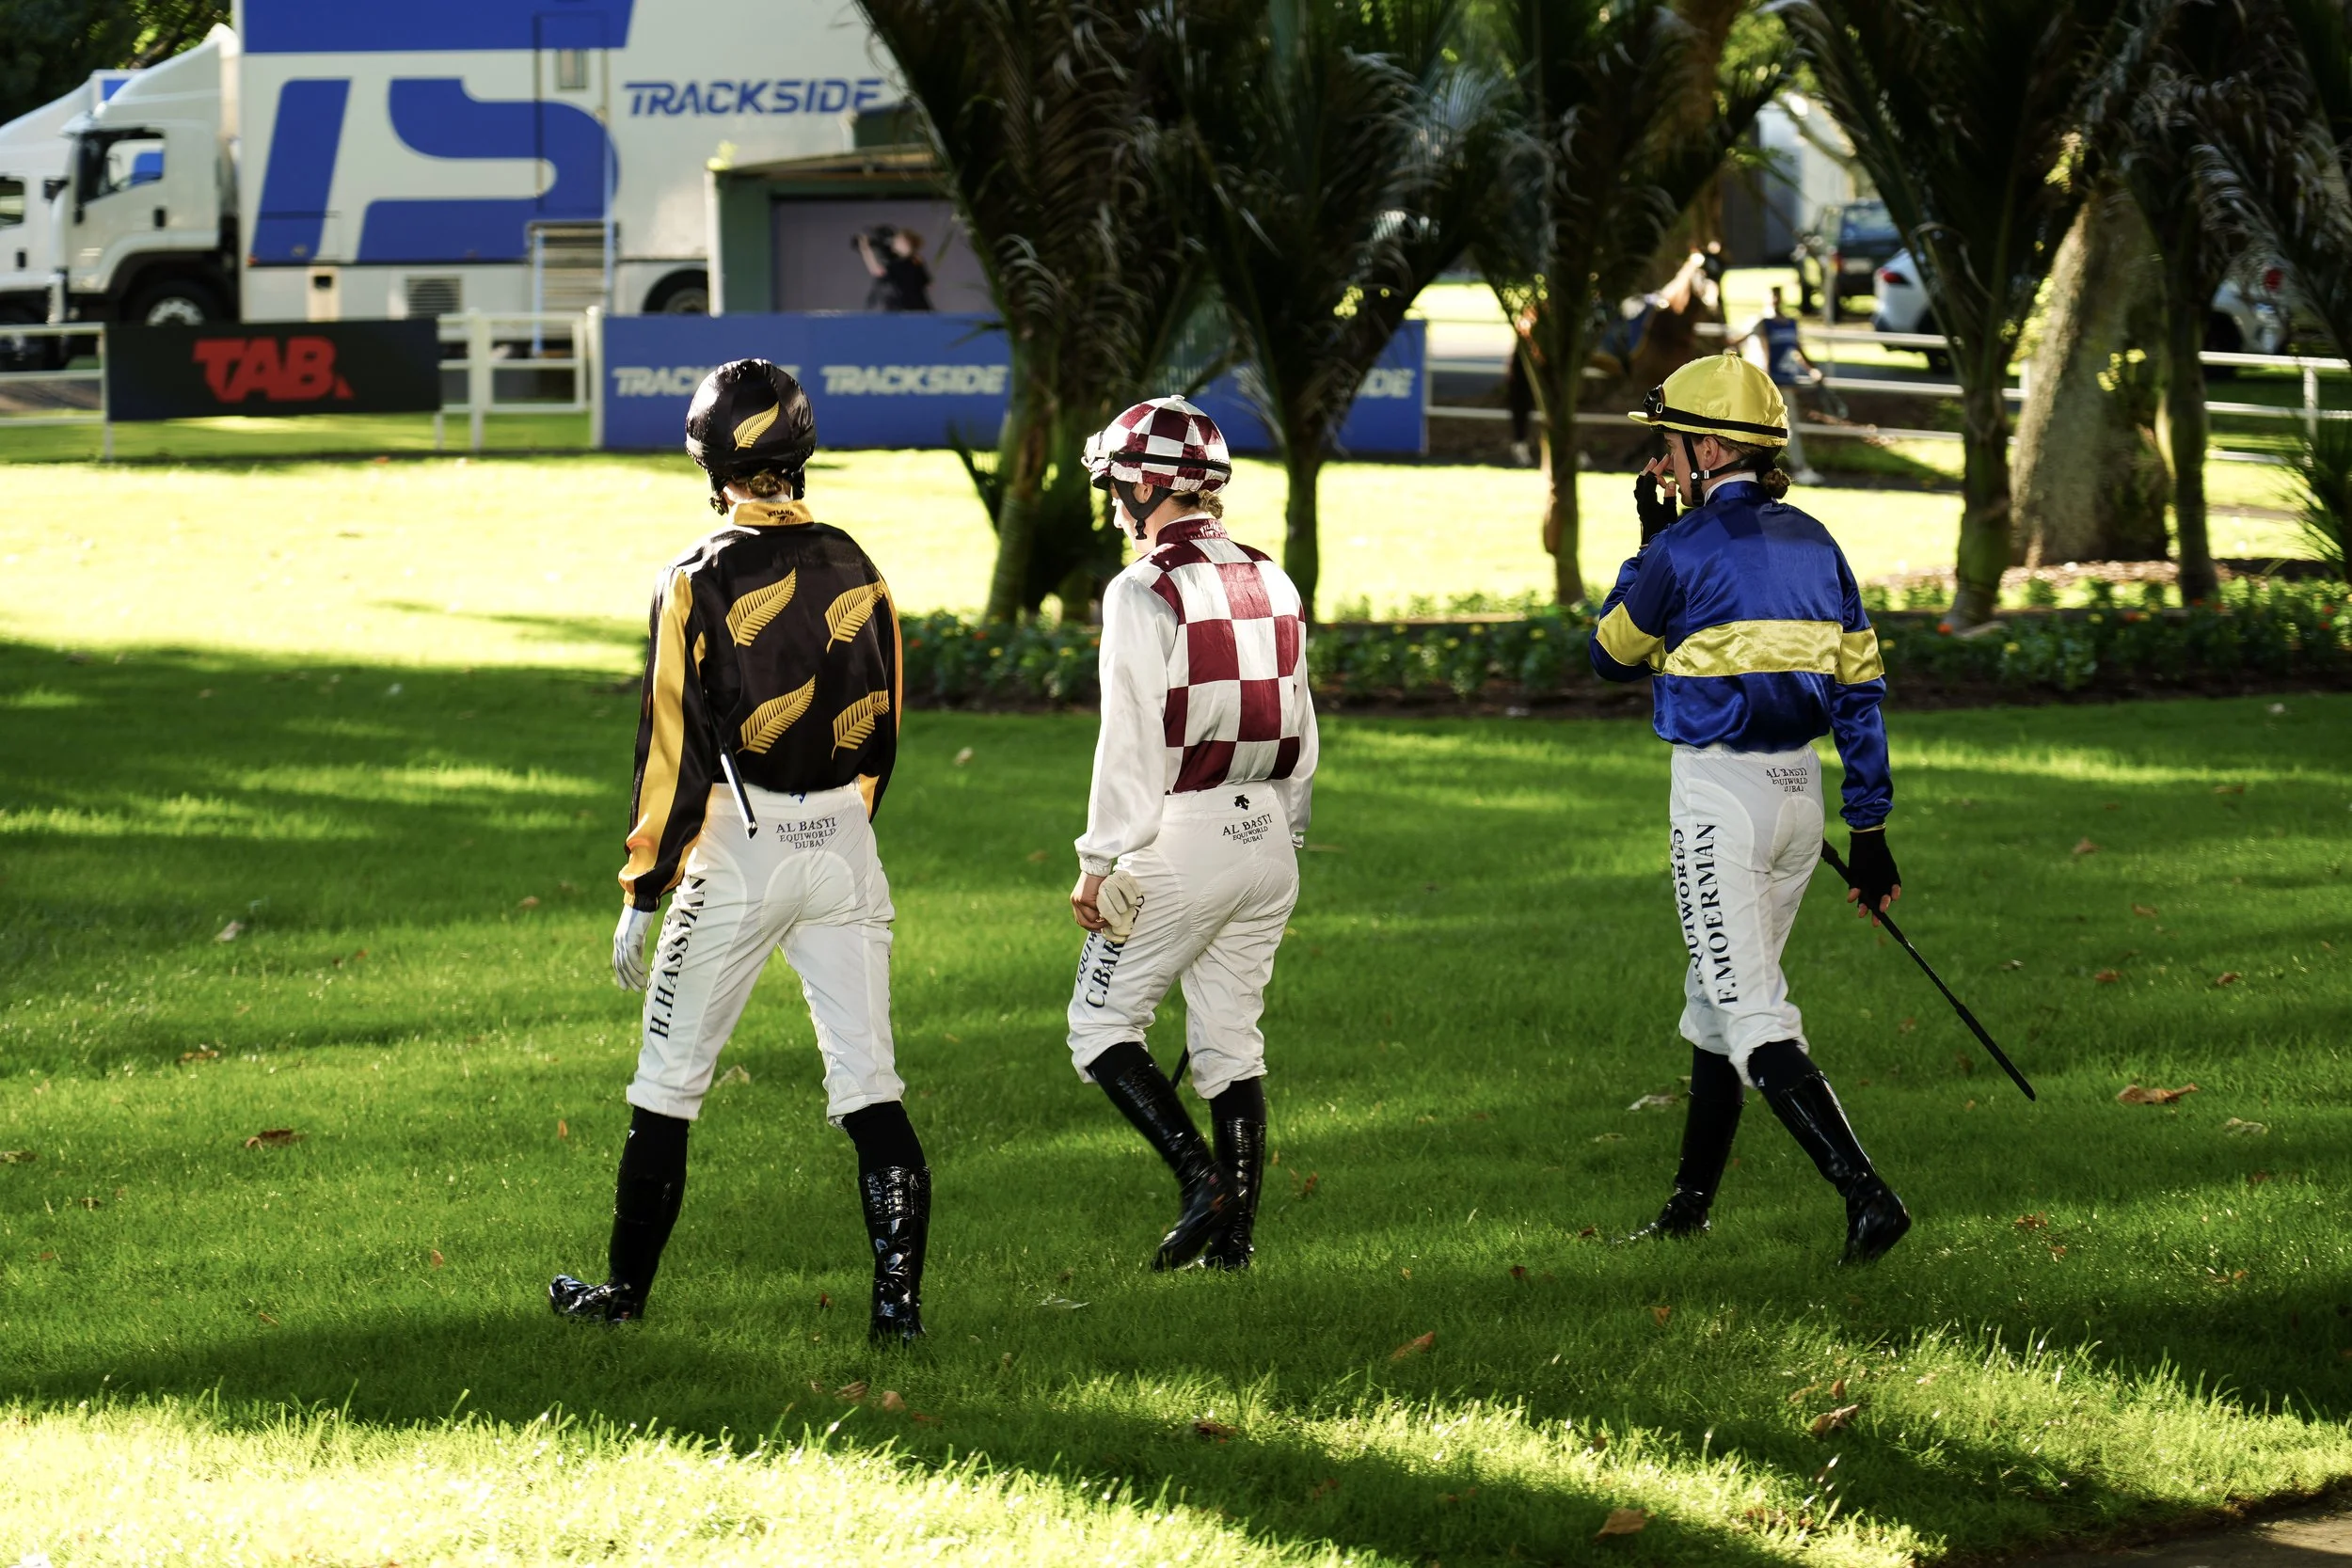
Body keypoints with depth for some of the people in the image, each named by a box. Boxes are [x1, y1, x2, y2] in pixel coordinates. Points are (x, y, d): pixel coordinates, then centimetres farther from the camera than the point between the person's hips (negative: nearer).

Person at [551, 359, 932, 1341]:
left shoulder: (700, 582, -11)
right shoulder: (856, 574, 4)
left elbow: (675, 750, -12)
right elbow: (881, 734, 11)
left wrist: (641, 895, -6)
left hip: (738, 854, -4)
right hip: (844, 849, 4)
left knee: (670, 1079, 9)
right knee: (869, 1084, 4)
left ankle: (625, 1291, 16)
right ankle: (898, 1298, -3)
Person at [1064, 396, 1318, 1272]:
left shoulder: (1145, 593, -12)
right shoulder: (1270, 585, 10)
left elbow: (1132, 746, -15)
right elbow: (1301, 732, 15)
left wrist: (1101, 863, -10)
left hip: (1184, 838, -7)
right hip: (1268, 838, 7)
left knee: (1103, 1026, 4)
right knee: (1229, 1039, 11)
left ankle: (1201, 1178, -12)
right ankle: (1234, 1235, 8)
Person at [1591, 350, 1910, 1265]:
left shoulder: (1685, 547, -12)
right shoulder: (1813, 544, 8)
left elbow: (1611, 656, 4)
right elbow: (1859, 689, 9)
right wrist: (1870, 830, 13)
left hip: (1719, 793, -7)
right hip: (1799, 793, 7)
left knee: (1752, 1017, -9)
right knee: (1718, 991, 21)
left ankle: (1865, 1196, -23)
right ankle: (1691, 1202, 30)